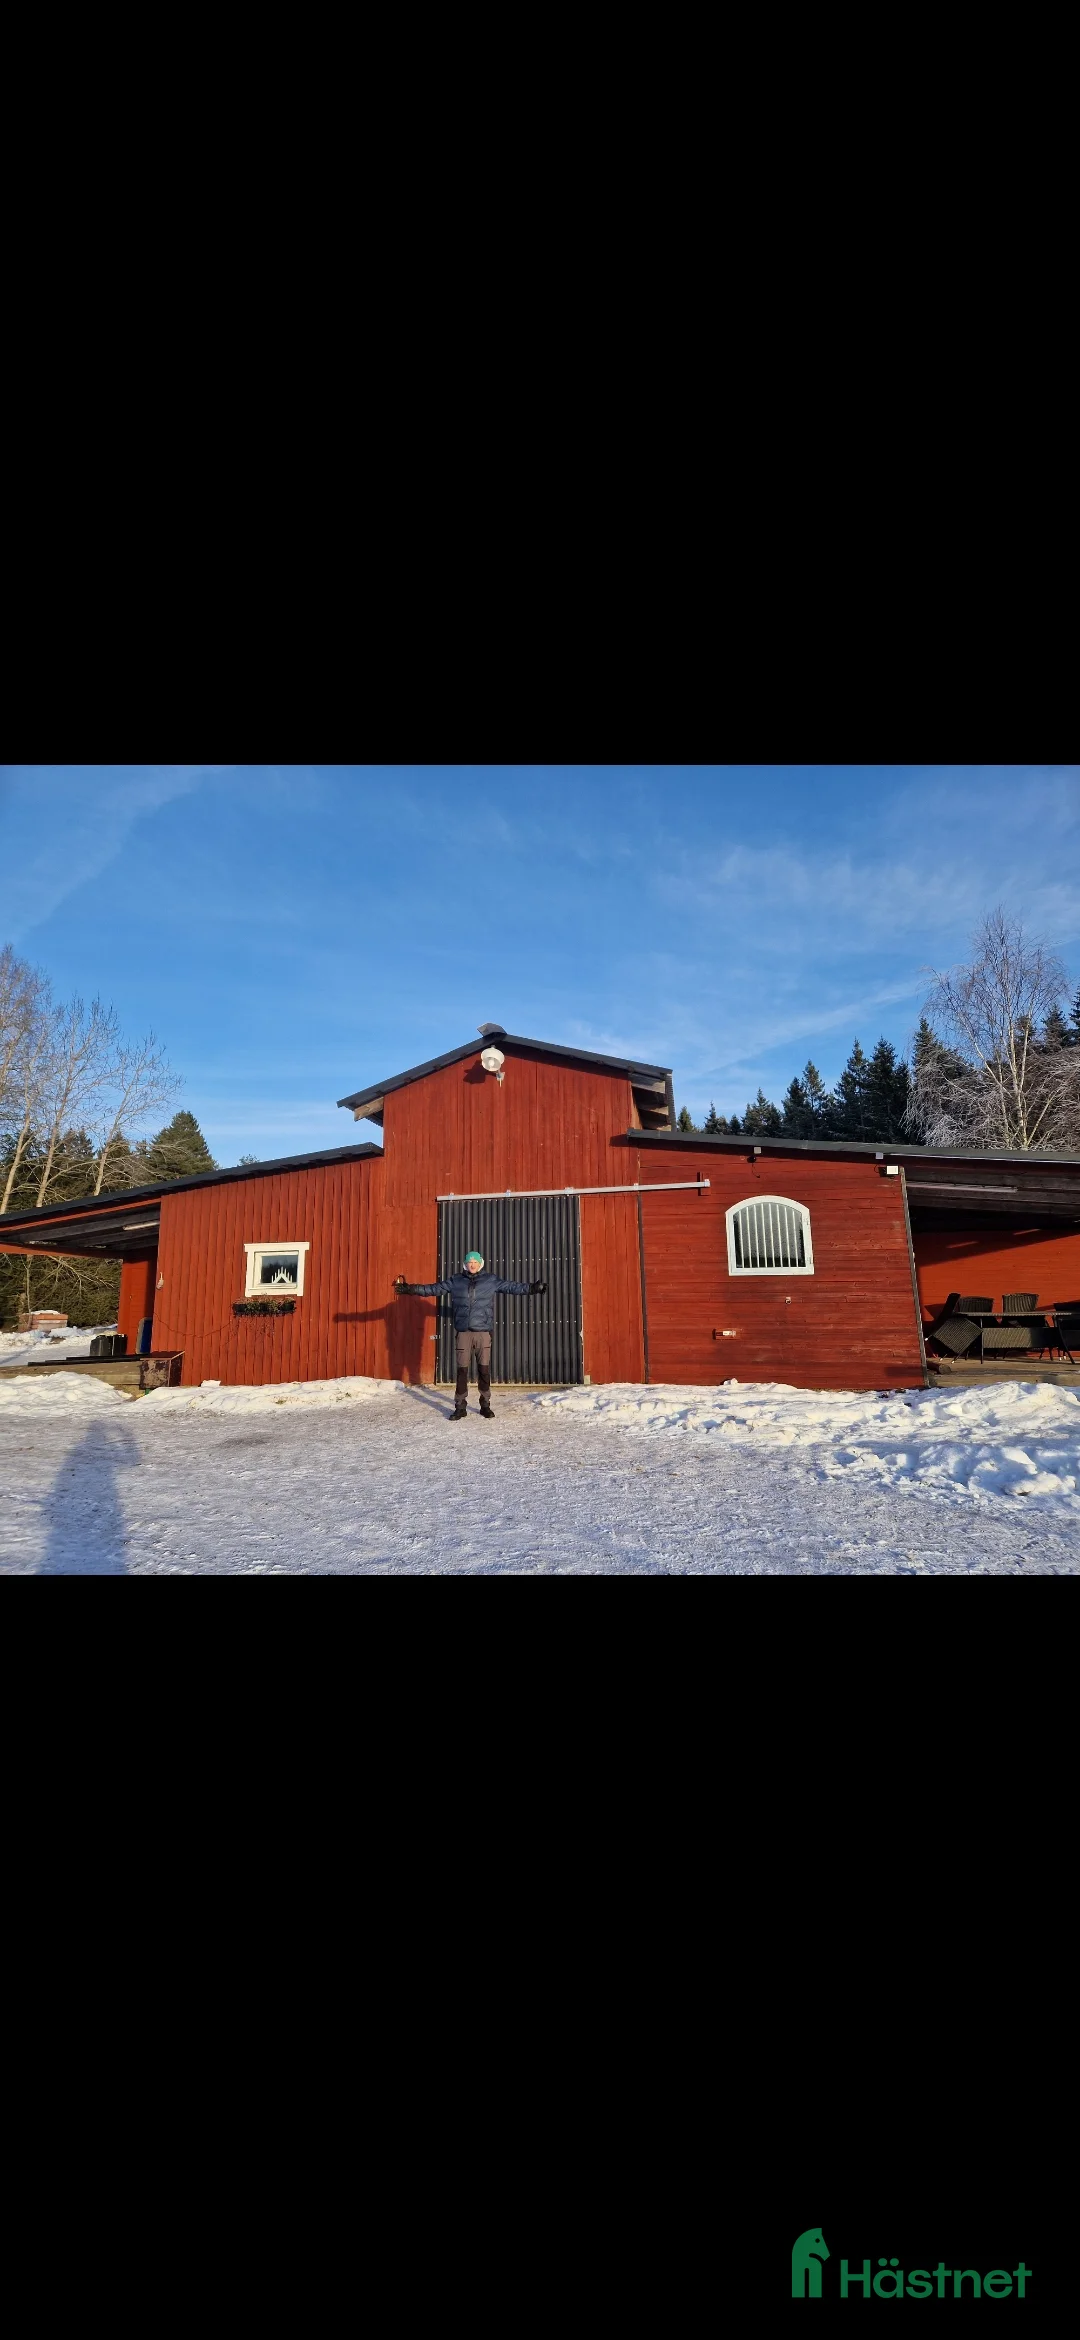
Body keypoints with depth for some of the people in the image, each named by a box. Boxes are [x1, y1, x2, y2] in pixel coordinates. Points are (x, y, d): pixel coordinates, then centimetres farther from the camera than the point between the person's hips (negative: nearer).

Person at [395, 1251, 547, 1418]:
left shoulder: (491, 1280, 5)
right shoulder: (455, 1281, 7)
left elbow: (512, 1286, 4)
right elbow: (434, 1288, 10)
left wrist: (532, 1288, -4)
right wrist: (410, 1288, 6)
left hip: (483, 1332, -1)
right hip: (463, 1332, 1)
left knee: (484, 1370, 4)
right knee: (462, 1370, 4)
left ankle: (485, 1406, 17)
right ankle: (460, 1407, 13)